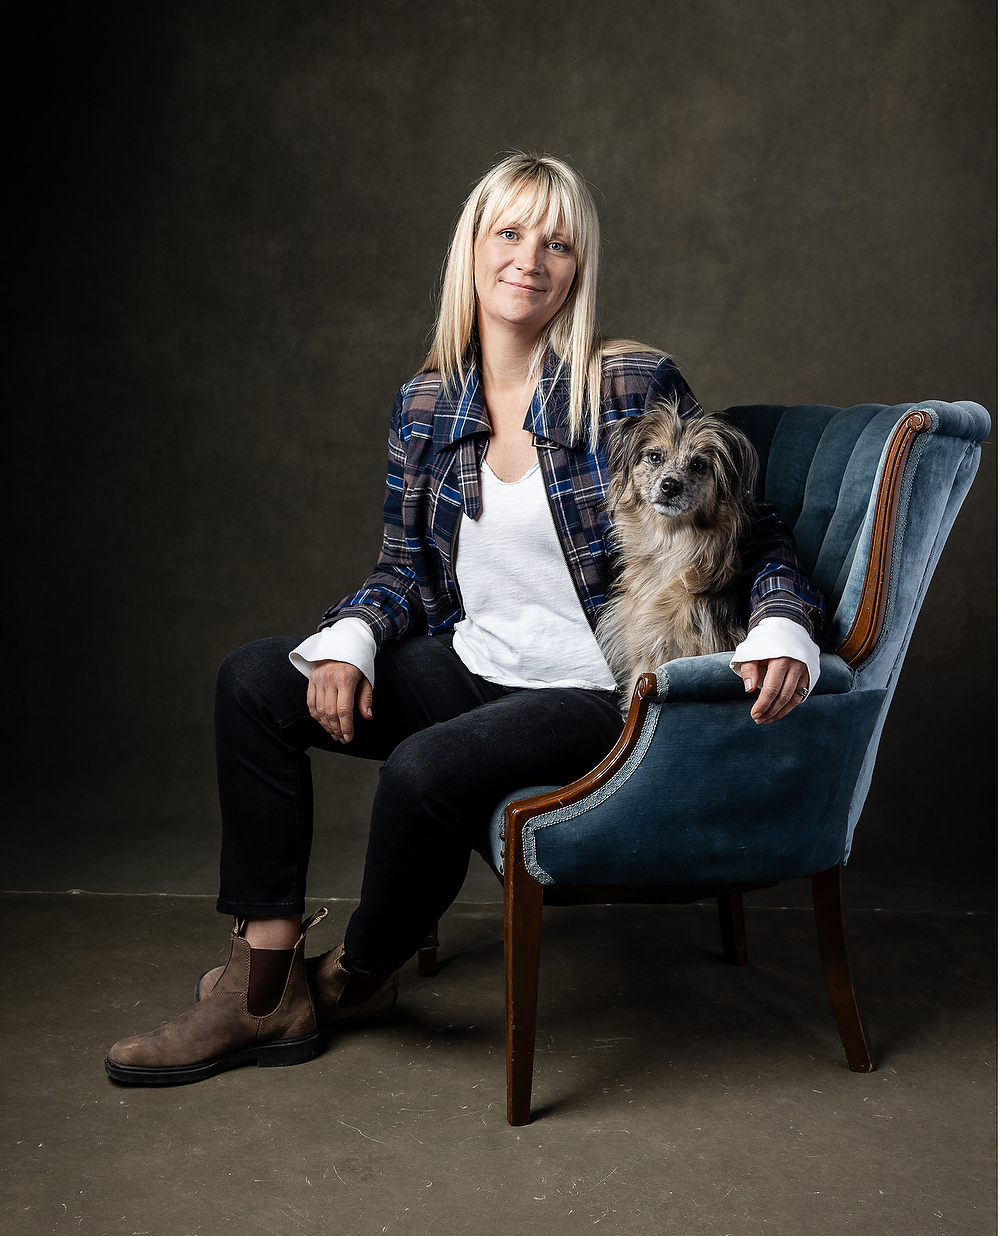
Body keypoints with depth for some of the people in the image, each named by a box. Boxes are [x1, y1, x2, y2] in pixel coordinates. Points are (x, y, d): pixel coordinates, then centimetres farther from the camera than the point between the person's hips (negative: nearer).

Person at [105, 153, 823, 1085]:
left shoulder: (631, 385, -11)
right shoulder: (425, 405, 3)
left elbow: (750, 530, -6)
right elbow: (406, 568, 11)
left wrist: (780, 631, -25)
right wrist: (350, 642, -9)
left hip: (597, 692, -6)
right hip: (473, 668, 6)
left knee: (427, 769, -31)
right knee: (252, 681, -4)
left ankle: (357, 977, 5)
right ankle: (265, 986, -2)